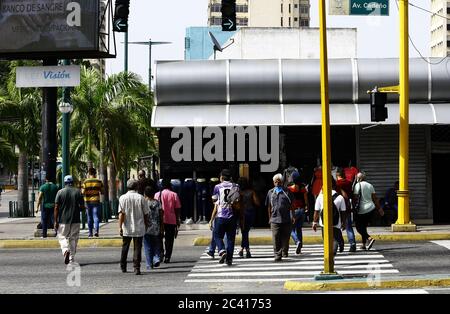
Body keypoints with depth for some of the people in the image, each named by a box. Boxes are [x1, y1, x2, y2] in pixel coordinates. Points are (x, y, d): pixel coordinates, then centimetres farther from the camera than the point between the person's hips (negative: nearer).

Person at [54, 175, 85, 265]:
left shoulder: (60, 192, -3)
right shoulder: (78, 192, 0)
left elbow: (56, 208, -5)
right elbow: (82, 207, -2)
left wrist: (56, 221, -1)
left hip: (63, 220, -1)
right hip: (75, 220, 1)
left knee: (62, 237, 7)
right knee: (73, 239, 10)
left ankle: (66, 250, -21)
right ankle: (72, 259, 10)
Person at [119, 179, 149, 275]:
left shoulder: (123, 198, -3)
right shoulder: (141, 198, -3)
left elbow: (121, 213, -9)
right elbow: (146, 214, 0)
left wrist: (120, 227, -8)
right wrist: (146, 225, 13)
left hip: (127, 228, 1)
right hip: (139, 228, -1)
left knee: (125, 247, 16)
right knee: (137, 248, 1)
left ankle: (123, 267, 26)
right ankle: (137, 268, -6)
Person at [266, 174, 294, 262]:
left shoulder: (287, 191, 8)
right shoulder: (270, 192, 12)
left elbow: (291, 205, 9)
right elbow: (269, 207, 17)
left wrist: (292, 216, 2)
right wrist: (270, 218, 14)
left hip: (286, 219, 0)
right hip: (275, 219, 0)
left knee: (285, 238, 6)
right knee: (276, 239, -8)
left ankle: (284, 252, 25)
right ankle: (277, 255, -7)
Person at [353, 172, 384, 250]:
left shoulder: (357, 185, -9)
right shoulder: (370, 185, 9)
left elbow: (355, 198, -15)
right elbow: (375, 198, 9)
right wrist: (379, 208, 12)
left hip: (361, 210, -6)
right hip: (370, 209, 6)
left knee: (359, 227, 2)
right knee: (364, 226, 17)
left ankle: (369, 238, -20)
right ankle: (364, 244, 16)